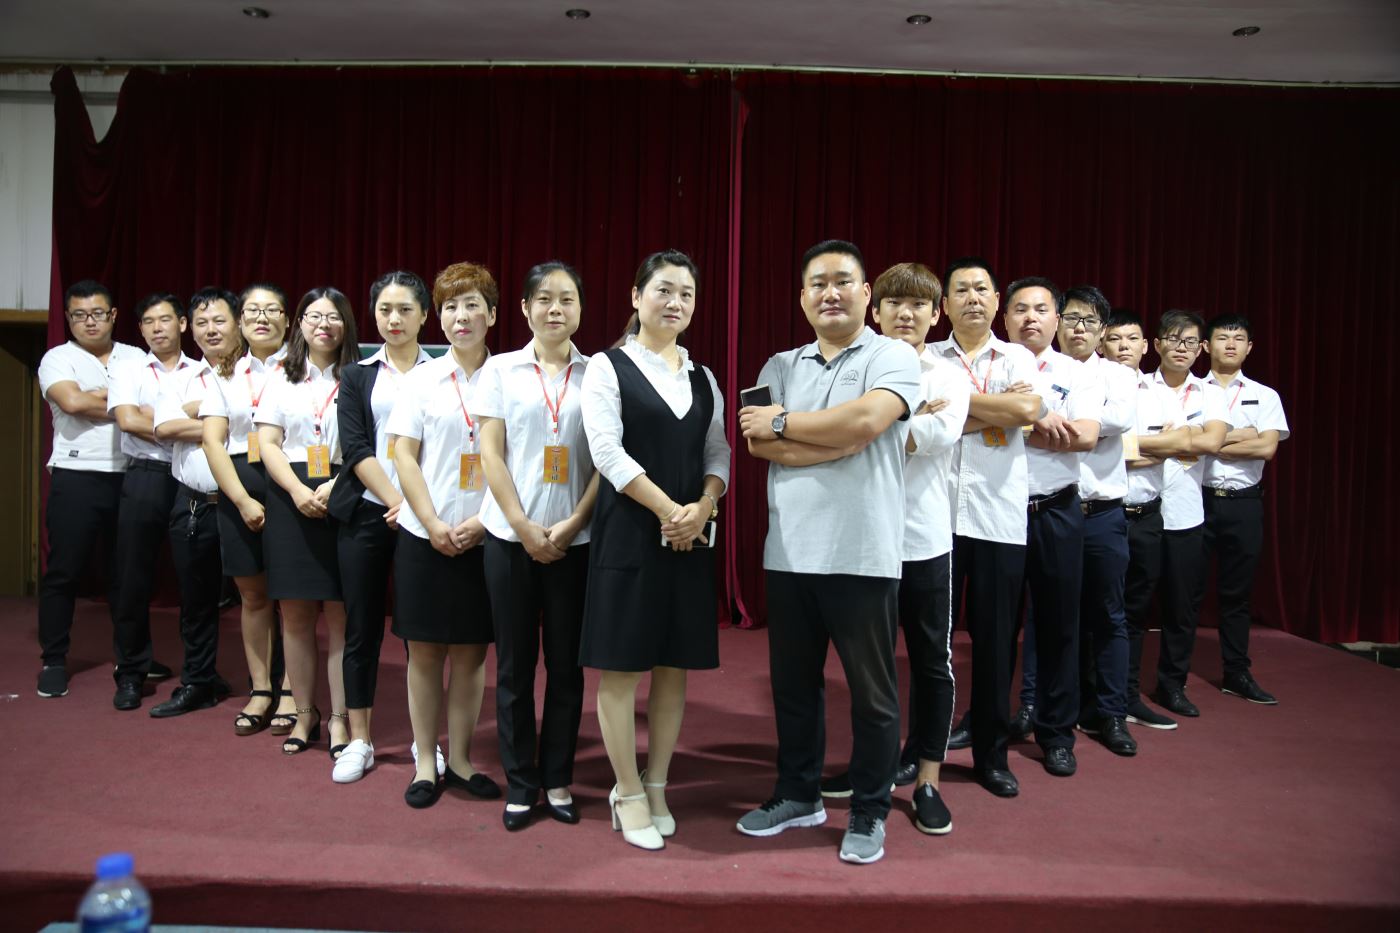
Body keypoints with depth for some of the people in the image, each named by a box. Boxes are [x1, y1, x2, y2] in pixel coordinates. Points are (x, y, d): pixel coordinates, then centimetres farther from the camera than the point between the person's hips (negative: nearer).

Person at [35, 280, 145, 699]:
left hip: (128, 477, 2)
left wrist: (97, 397, -9)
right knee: (63, 572, 3)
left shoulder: (136, 358, 12)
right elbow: (72, 402, -15)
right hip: (75, 478, -2)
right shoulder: (58, 359, 3)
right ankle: (53, 661, 14)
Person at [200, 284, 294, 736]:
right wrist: (243, 500, -6)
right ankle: (260, 691, 19)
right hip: (238, 490, 4)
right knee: (252, 594, 9)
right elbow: (213, 441, 6)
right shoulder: (226, 374, 14)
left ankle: (290, 692, 10)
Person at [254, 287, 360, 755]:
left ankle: (339, 717, 7)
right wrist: (299, 492, -11)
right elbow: (267, 443, 4)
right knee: (295, 612, 5)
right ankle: (304, 713, 17)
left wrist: (333, 488, -16)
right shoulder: (281, 379, 12)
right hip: (290, 501, 2)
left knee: (339, 613, -2)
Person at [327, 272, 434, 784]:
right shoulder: (357, 376, 9)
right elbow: (355, 448, -2)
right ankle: (359, 741, 18)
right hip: (365, 512, 2)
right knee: (361, 627, 6)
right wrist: (396, 501, -14)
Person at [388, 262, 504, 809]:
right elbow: (404, 458, 1)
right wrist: (435, 525, -8)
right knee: (425, 651, 7)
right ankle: (425, 763, 20)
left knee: (471, 652, 8)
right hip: (425, 536, 0)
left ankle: (459, 759, 22)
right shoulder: (422, 379, 3)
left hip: (484, 538, 0)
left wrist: (484, 520, -11)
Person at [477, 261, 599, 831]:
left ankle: (557, 779, 20)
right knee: (514, 662, 6)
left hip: (574, 538, 0)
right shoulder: (501, 369, 5)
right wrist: (524, 527, -8)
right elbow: (491, 453, 0)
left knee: (566, 662, 6)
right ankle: (520, 783, 18)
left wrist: (572, 524, -9)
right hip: (511, 535, 0)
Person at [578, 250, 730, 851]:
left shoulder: (702, 378, 14)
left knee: (674, 667, 9)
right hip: (628, 533, -5)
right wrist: (667, 511, -15)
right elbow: (607, 450, -11)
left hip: (690, 537, 5)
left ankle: (655, 787, 23)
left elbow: (718, 452, 10)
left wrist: (703, 507, -10)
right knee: (620, 667, 0)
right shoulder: (607, 367, -1)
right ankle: (629, 794, 15)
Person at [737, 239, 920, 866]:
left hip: (863, 554, -4)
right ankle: (798, 795, 34)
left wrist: (783, 423, -9)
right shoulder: (781, 366, 12)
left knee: (871, 691, 7)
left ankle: (869, 812, 25)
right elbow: (757, 443, -3)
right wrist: (839, 442, -12)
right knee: (792, 682, 16)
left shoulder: (893, 357, -1)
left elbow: (865, 420, -19)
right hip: (789, 553, 5)